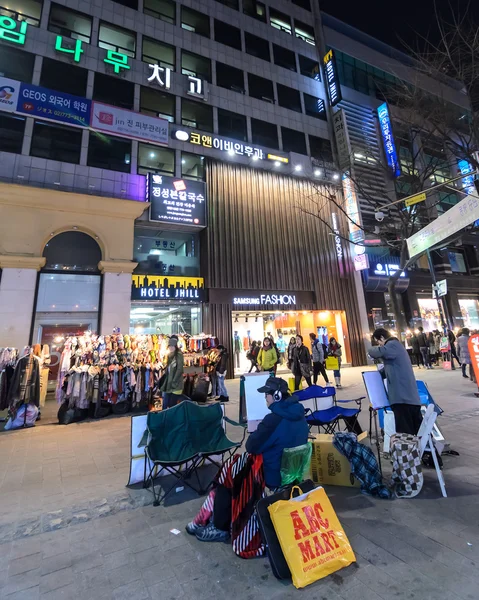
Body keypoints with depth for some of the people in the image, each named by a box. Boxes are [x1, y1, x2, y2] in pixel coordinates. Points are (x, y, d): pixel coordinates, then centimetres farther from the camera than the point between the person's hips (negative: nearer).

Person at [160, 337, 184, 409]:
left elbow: (180, 369, -16)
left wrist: (173, 382, -17)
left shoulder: (179, 355, -6)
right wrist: (164, 387, 12)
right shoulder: (170, 356, 16)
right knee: (165, 406, 6)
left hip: (176, 387, -7)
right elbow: (167, 373, 17)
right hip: (168, 387, 7)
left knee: (172, 406, -3)